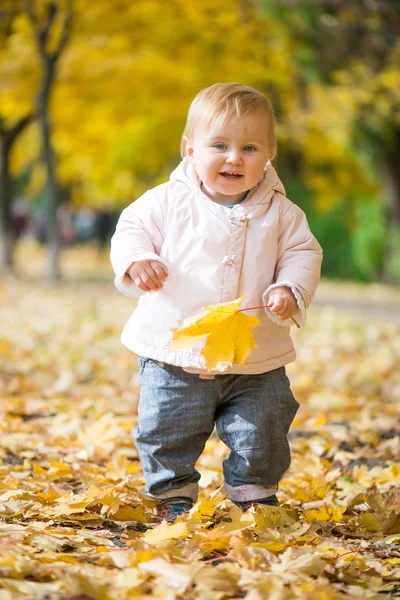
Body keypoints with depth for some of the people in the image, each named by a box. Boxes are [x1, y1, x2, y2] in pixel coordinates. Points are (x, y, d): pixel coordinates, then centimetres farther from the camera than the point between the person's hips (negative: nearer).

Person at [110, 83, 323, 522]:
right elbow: (131, 229, 1)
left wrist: (291, 291, -18)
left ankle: (255, 495, 27)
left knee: (262, 436, 5)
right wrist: (137, 260, -20)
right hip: (176, 358, 0)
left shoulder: (280, 212, -3)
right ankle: (173, 495, 30)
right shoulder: (168, 201, -6)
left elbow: (303, 253, 1)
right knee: (166, 435, 8)